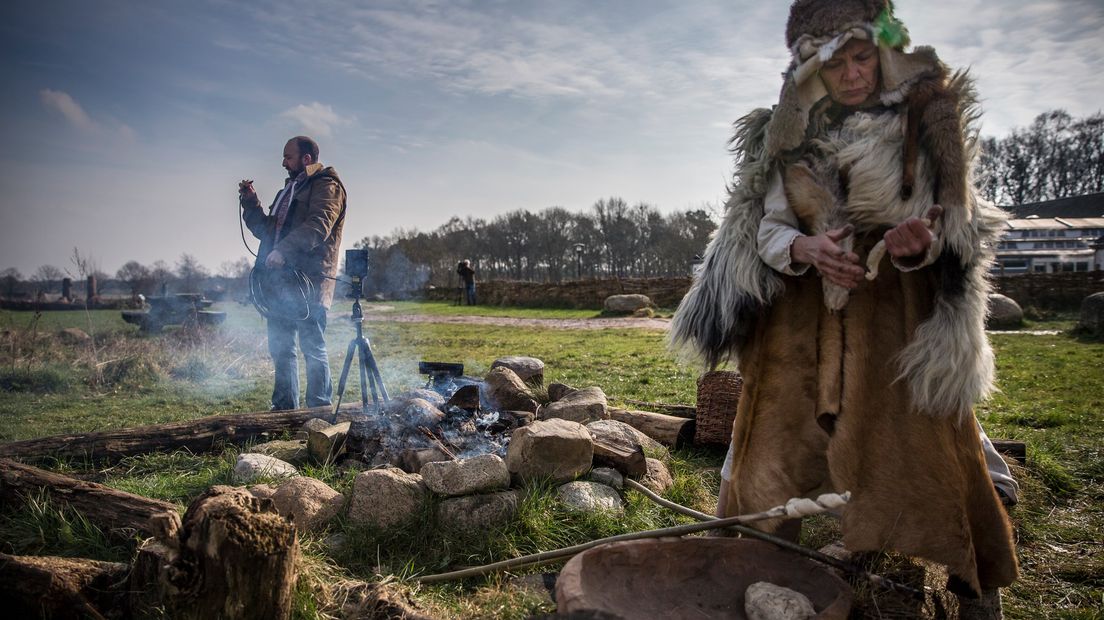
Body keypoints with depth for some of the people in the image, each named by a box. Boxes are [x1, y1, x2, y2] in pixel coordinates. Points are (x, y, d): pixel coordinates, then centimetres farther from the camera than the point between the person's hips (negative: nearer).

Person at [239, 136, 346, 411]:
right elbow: (267, 230, 31)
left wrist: (283, 250, -29)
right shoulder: (289, 190, 26)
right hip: (281, 280, 9)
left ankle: (320, 409, 1)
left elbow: (318, 226, -20)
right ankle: (284, 407, 20)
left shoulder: (326, 186, -2)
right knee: (280, 348, 11)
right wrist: (251, 204, 17)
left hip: (309, 281, -9)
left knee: (313, 347, -6)